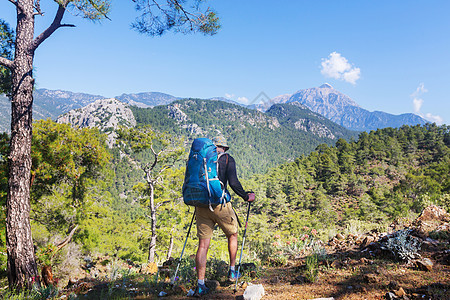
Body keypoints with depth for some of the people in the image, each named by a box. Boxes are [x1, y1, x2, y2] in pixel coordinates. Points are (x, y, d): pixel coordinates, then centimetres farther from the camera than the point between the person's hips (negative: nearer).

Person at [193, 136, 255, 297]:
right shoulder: (228, 159, 1)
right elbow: (233, 183, -11)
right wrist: (246, 196, 3)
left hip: (201, 206, 4)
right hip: (220, 205, -3)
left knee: (203, 244, 5)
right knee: (232, 235, 21)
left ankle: (200, 285, 4)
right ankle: (232, 272, 30)